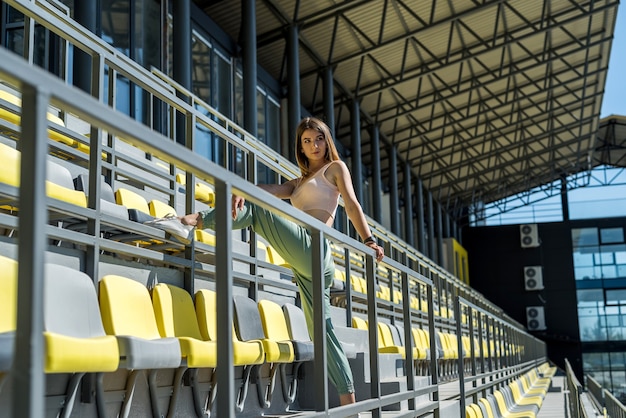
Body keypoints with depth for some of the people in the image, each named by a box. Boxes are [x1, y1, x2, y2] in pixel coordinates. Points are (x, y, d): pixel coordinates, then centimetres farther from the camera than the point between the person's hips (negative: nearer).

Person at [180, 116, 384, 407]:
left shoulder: (335, 168, 14)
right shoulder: (299, 183, 31)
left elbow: (352, 204, 0)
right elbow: (270, 191, 12)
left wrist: (368, 241, -14)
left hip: (311, 248, -8)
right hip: (307, 265, 8)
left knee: (254, 210, -11)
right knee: (322, 331, 4)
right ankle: (348, 402, 3)